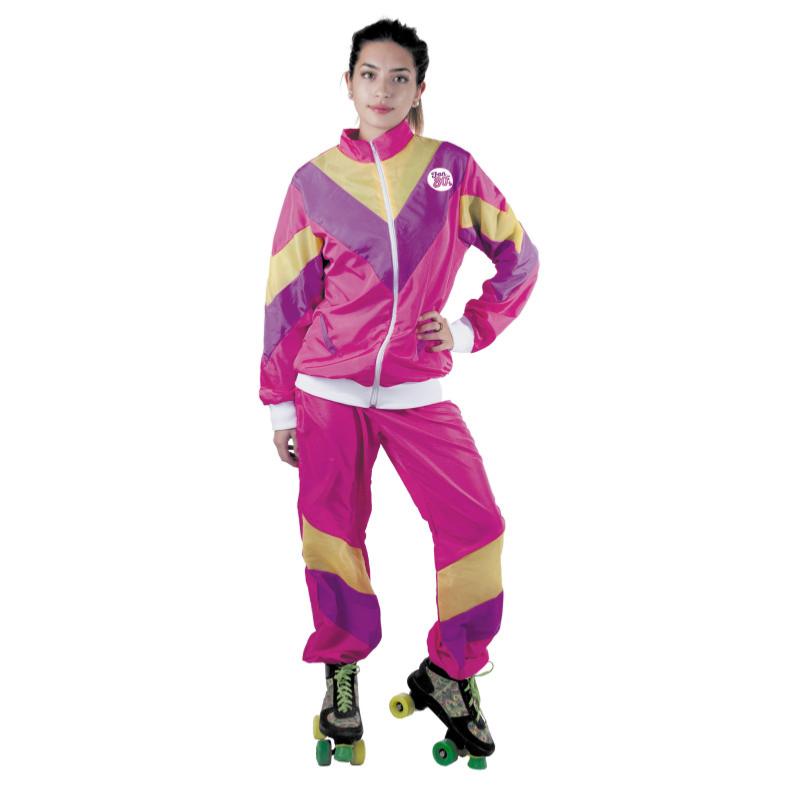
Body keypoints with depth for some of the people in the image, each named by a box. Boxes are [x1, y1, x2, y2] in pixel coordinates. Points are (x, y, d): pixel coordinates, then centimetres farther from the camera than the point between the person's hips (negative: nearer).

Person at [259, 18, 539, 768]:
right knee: (332, 530, 1)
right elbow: (287, 296, 5)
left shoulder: (452, 168, 2)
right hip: (328, 389, 0)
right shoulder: (315, 180, 2)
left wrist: (471, 328, 0)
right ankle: (341, 674, 22)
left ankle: (446, 674, 11)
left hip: (418, 389, 0)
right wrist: (279, 404, 6)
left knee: (474, 526, -9)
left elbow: (518, 257, 11)